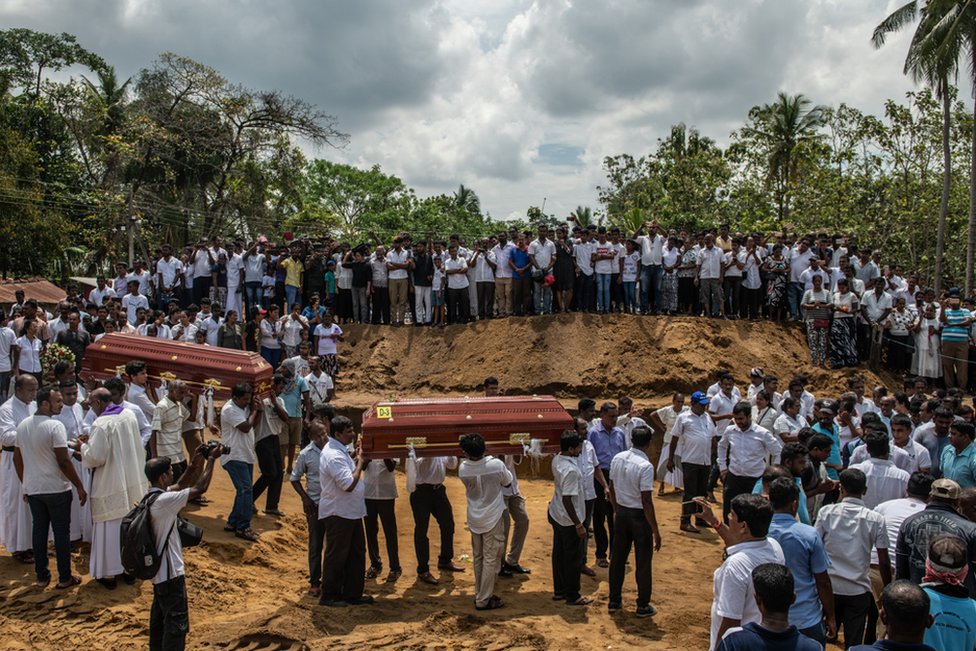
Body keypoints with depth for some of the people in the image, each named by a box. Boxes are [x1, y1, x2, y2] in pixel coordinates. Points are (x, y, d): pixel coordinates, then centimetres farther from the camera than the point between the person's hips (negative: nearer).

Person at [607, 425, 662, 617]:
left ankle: (614, 601, 27)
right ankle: (643, 606, 19)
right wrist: (655, 530, -15)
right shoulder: (645, 466, -22)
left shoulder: (617, 458, -3)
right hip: (639, 515, -6)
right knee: (643, 563, 9)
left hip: (621, 513, 6)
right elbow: (646, 502, -22)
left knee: (618, 558, 16)